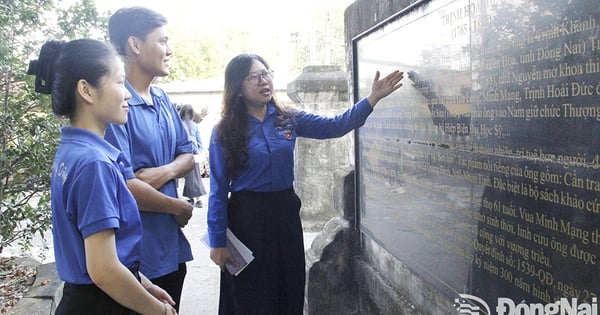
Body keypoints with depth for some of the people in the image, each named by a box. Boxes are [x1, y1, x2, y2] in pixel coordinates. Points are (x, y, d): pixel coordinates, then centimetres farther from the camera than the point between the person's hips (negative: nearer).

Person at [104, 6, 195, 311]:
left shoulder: (162, 98, 7)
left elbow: (187, 154, 12)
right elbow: (122, 185, -26)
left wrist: (166, 171, -12)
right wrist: (178, 207, -10)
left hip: (170, 241, 8)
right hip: (133, 249, -8)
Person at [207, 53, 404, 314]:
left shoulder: (288, 119, 2)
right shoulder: (224, 132, -8)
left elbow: (336, 126, -1)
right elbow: (218, 190, -8)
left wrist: (372, 98, -13)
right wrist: (218, 242, -9)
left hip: (286, 212, 4)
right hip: (247, 217, -3)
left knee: (289, 290, 17)